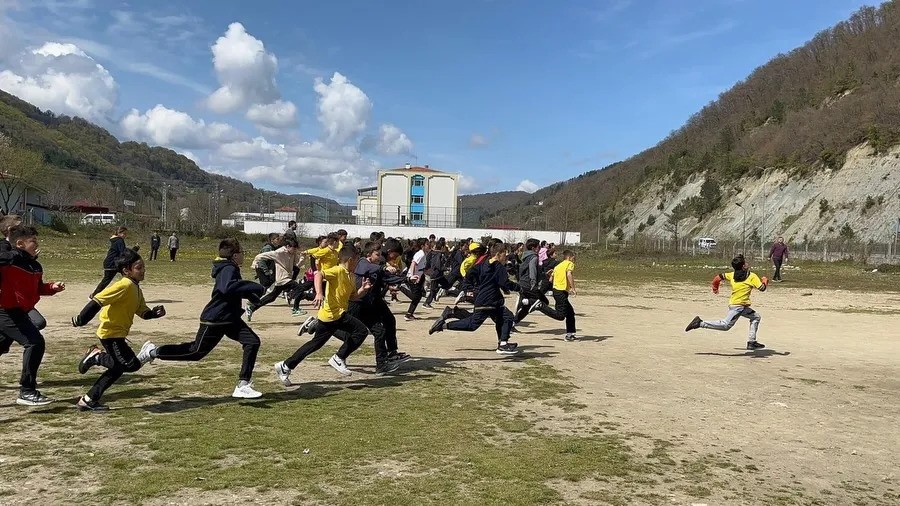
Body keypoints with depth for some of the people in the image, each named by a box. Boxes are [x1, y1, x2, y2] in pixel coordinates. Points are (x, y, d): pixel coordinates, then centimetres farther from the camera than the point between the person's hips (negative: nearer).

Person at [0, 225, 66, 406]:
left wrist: (52, 287, 4)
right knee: (35, 342, -18)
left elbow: (38, 288, 20)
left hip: (18, 312, 10)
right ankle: (27, 391, -12)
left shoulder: (35, 266, 9)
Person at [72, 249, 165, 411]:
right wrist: (81, 320, -23)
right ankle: (96, 356, 1)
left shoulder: (136, 289, 10)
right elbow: (97, 301, -24)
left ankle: (88, 400, 24)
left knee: (118, 368, 16)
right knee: (132, 364, -15)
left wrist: (155, 313, -8)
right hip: (110, 333, -10)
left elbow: (144, 312, 12)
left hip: (119, 334, 10)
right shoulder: (124, 285, -20)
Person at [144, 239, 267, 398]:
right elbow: (227, 288, -41)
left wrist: (253, 295, 9)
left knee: (252, 342, -6)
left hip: (230, 319, 9)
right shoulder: (228, 269, -20)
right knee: (196, 352, 3)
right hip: (214, 320, -9)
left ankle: (243, 385, -4)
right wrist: (256, 288, -37)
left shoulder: (231, 269, 12)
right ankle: (154, 351, 22)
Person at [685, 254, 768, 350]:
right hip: (737, 305, -8)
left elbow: (718, 277, 10)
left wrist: (715, 288, 27)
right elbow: (762, 288, -9)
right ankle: (700, 323, -18)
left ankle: (751, 342, 19)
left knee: (756, 317, 22)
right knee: (725, 325, -15)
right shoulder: (752, 276, -7)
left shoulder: (732, 275, 9)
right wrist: (765, 280, 12)